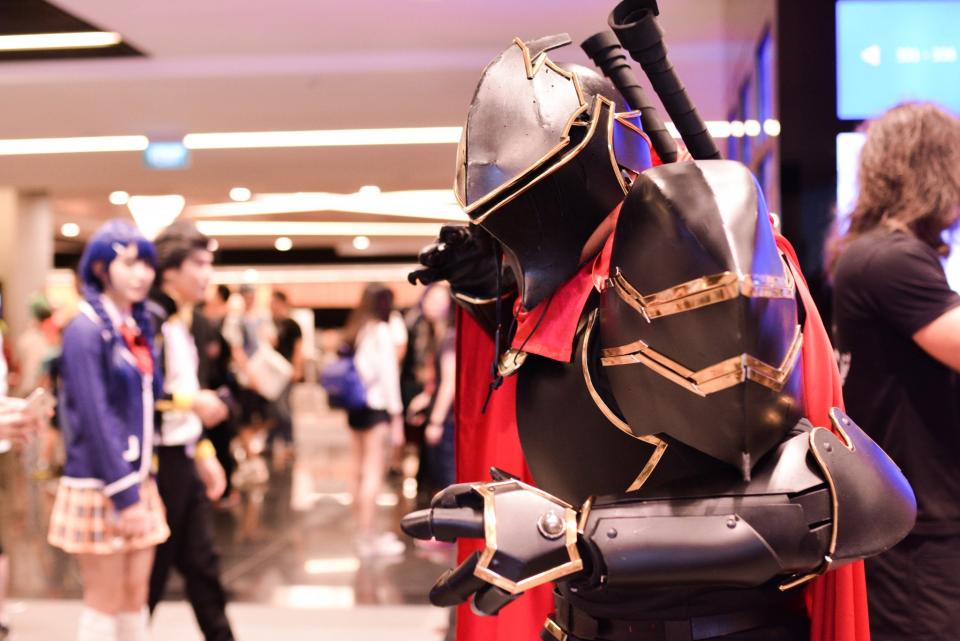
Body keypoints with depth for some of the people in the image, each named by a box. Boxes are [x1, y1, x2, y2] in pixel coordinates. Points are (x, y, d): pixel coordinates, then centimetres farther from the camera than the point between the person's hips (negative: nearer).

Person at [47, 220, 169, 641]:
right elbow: (95, 419, -18)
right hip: (99, 486, -7)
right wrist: (124, 495, -19)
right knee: (105, 601, 2)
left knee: (136, 595, 12)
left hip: (138, 479, 7)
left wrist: (140, 487, 8)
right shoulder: (86, 329, -14)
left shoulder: (138, 328, 10)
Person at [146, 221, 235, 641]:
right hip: (160, 461, -9)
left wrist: (205, 453, 16)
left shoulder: (182, 322, 13)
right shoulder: (151, 320, -15)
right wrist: (192, 400, -21)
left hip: (185, 460, 9)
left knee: (202, 561, 13)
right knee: (152, 567, 3)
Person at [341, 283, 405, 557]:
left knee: (360, 471, 14)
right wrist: (397, 415, -10)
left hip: (355, 407, 8)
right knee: (374, 473, -6)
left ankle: (364, 532, 24)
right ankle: (368, 539, -5)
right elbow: (389, 373, -13)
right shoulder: (381, 331, -10)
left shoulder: (353, 330, 11)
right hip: (376, 407, -8)